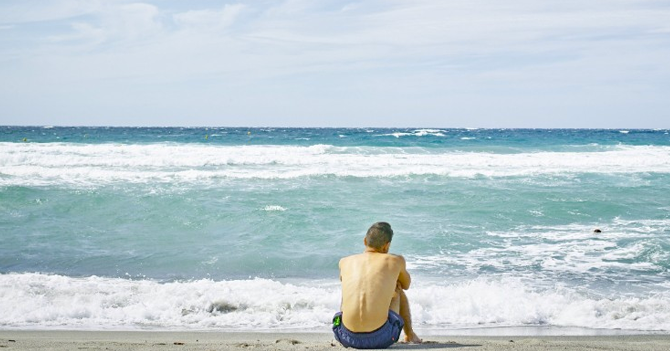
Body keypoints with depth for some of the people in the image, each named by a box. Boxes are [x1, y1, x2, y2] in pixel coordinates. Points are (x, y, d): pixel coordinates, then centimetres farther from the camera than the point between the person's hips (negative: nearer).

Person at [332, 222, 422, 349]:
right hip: (380, 338, -2)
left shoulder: (344, 262, 12)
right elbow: (406, 285, 29)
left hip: (347, 337, 2)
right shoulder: (396, 261, 7)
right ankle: (410, 335, 46)